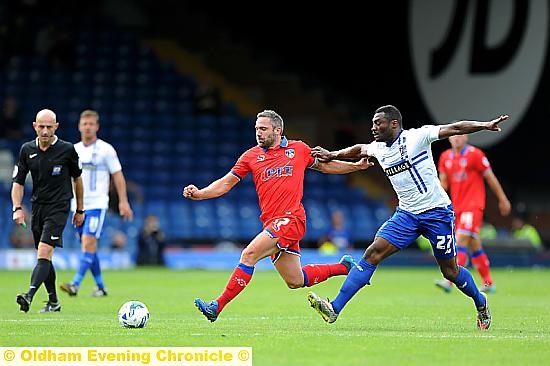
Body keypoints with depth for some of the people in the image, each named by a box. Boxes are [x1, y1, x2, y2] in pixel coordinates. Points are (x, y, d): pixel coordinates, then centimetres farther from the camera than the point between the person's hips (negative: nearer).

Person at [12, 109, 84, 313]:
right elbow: (18, 182, 7)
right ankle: (53, 301, 22)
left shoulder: (67, 150, -5)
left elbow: (77, 178, 8)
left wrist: (80, 210, 12)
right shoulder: (27, 150, 3)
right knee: (43, 257, 10)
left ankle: (30, 296, -32)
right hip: (37, 207, 5)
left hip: (59, 208, -5)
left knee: (44, 252, -19)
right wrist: (17, 208, -8)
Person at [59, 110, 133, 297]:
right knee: (88, 246, 8)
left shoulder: (105, 149, -2)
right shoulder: (73, 150, 11)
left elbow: (118, 176, -1)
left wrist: (123, 202, -6)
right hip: (78, 205, 5)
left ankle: (75, 285, -25)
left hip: (97, 204, -5)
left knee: (88, 242, -17)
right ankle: (100, 287, 19)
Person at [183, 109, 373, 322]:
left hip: (291, 219, -5)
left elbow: (325, 166, 23)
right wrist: (199, 194, -7)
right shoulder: (251, 156, 10)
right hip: (271, 223, 5)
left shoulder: (299, 149, 6)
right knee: (295, 281, 10)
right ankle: (343, 267, 33)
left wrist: (357, 166, 17)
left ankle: (217, 307, -18)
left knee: (249, 255, -21)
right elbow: (225, 183, 9)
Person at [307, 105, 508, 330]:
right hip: (406, 214, 5)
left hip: (437, 212, -5)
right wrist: (332, 155, 28)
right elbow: (358, 150, 31)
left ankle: (481, 303, 33)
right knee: (372, 254, -11)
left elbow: (454, 128, -17)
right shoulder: (377, 149, 8)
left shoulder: (417, 137, -12)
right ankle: (334, 309, -16)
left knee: (450, 272, 3)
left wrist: (485, 125, -27)